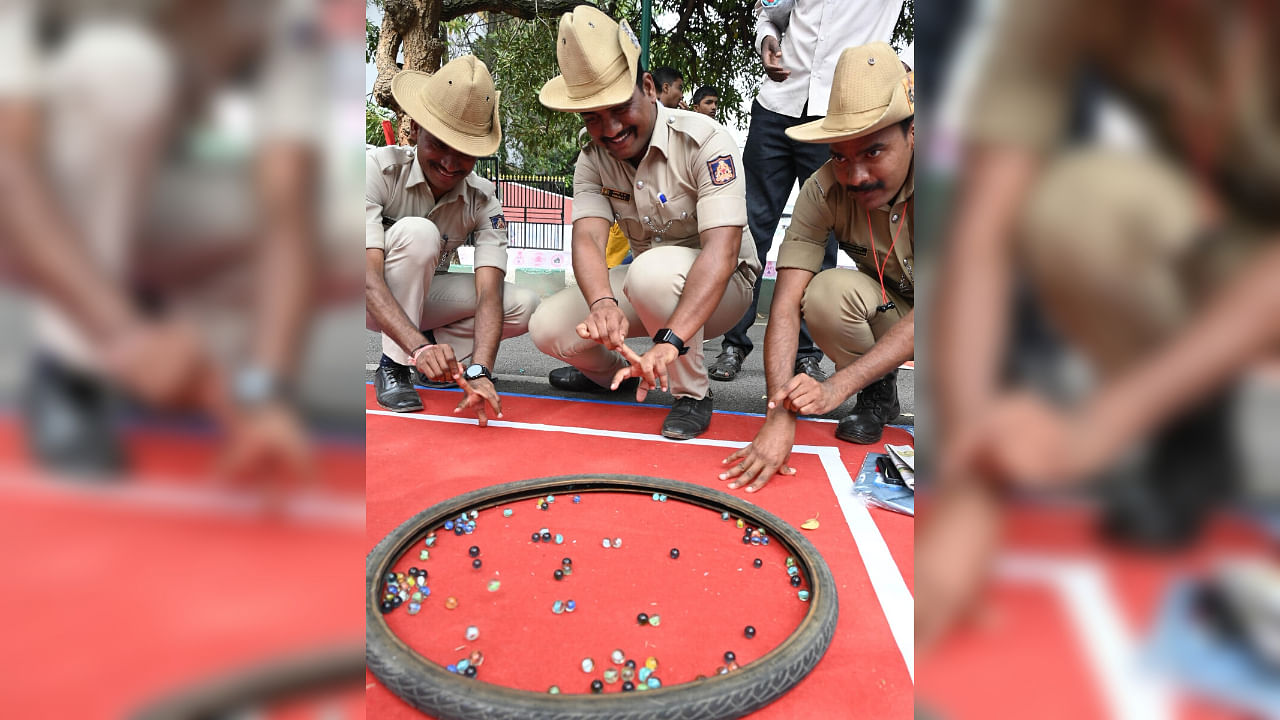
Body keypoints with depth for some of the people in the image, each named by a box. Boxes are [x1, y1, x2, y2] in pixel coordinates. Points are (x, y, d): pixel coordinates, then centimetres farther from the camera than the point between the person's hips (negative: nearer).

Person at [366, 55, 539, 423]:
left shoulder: (483, 201, -16)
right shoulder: (378, 167, -25)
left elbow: (489, 293, -27)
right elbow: (369, 277, -35)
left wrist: (479, 372, -43)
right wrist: (419, 347, -50)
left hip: (423, 295, 3)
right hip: (375, 302, -3)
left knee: (525, 306, -19)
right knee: (417, 232, -34)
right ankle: (393, 367, -21)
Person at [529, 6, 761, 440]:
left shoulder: (705, 141, -23)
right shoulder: (594, 161, -6)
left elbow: (722, 250, -35)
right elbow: (587, 238, -22)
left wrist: (670, 340, -49)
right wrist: (603, 303, -46)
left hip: (717, 288, -5)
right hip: (644, 288, 5)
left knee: (656, 268, -38)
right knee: (548, 328, -13)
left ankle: (692, 394, -16)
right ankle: (611, 373, 20)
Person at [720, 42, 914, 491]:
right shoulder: (824, 191, -23)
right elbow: (786, 303, -29)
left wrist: (836, 387, -41)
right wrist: (780, 414, -40)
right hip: (890, 308, 2)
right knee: (825, 293, -30)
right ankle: (878, 394, -2)